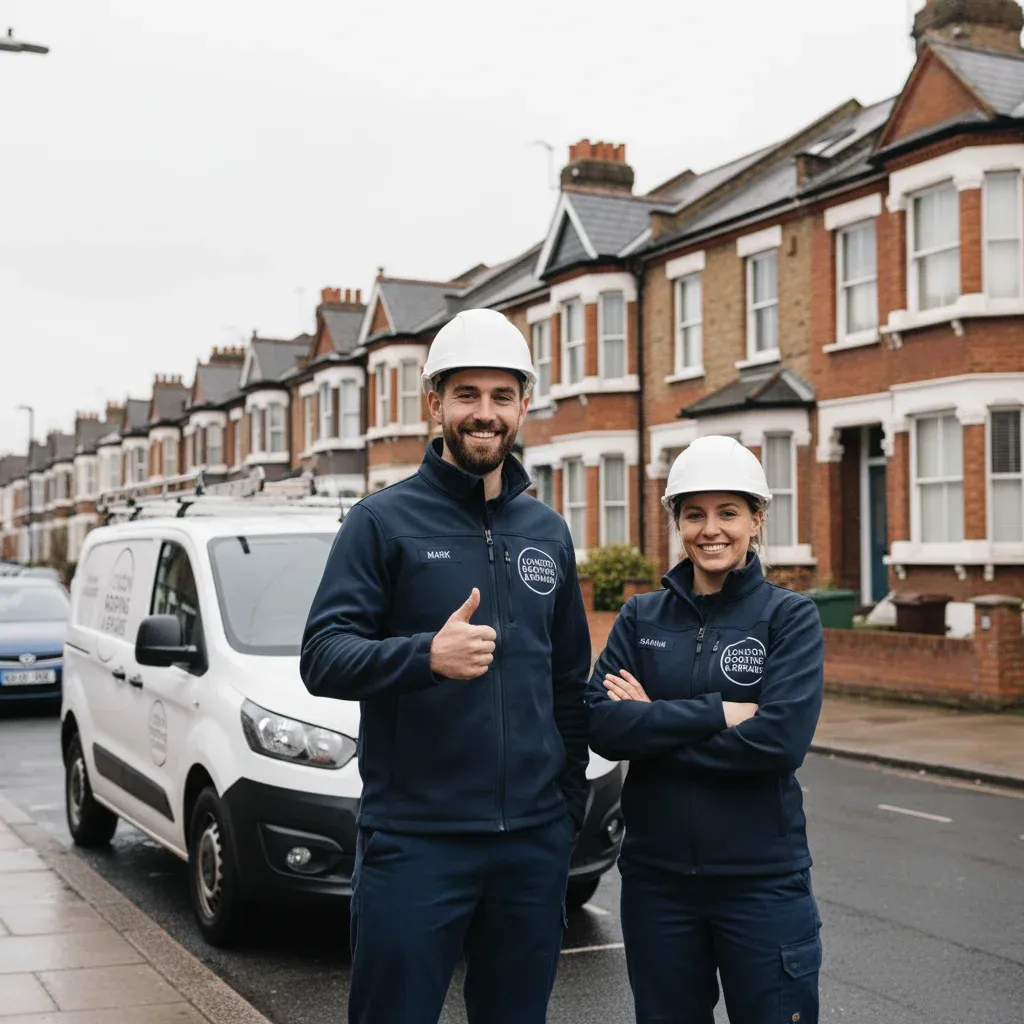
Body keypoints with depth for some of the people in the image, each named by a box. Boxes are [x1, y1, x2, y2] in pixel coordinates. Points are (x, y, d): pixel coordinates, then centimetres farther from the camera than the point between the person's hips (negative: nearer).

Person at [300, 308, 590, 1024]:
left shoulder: (549, 532, 13)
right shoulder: (384, 520, -3)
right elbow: (322, 658, -12)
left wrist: (571, 797, 14)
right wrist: (426, 655, -28)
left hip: (535, 843, 5)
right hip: (414, 838, -4)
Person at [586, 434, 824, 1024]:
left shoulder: (791, 616, -4)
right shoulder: (641, 617, 4)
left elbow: (782, 739, -18)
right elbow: (603, 727, -9)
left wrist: (654, 727, -13)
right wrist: (718, 713, -16)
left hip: (763, 880, -3)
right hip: (656, 876, 3)